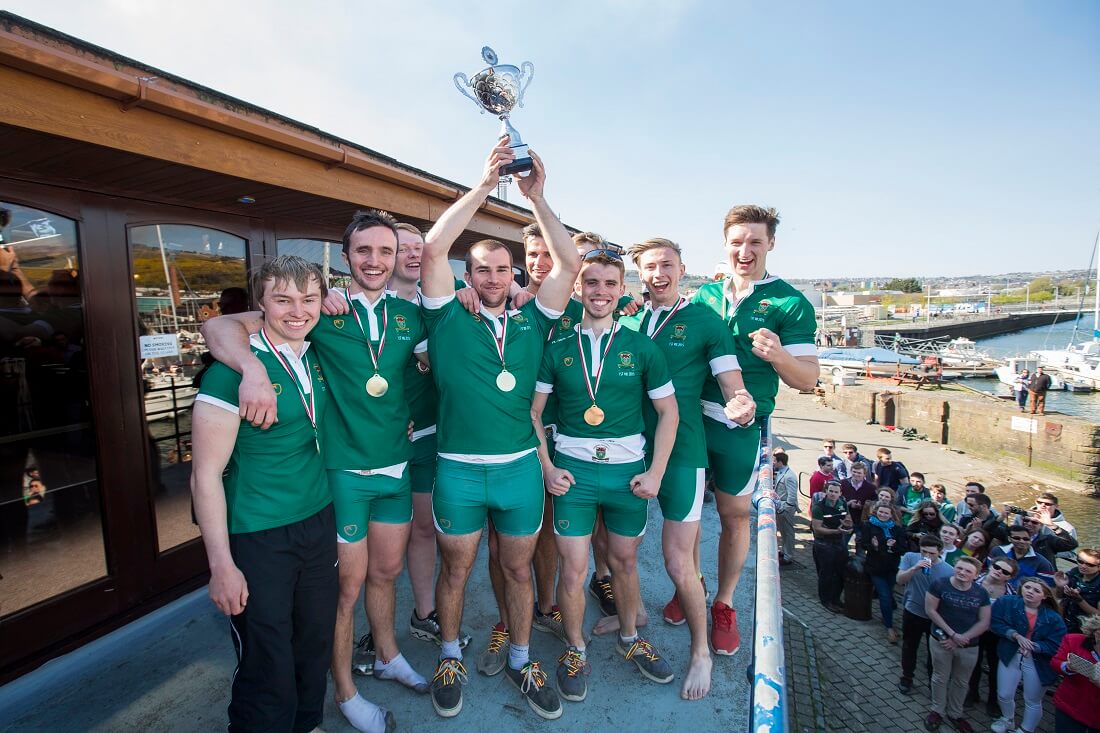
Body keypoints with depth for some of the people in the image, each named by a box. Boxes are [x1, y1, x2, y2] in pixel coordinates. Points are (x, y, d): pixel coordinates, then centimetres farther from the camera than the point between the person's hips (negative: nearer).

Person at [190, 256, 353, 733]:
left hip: (319, 522, 6)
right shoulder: (231, 372, -15)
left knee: (315, 642, 20)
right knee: (267, 666, 8)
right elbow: (206, 475, -14)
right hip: (257, 538, -6)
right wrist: (221, 565, -14)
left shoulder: (316, 358, 2)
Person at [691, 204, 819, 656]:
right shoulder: (705, 295, 6)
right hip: (689, 416, 4)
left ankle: (724, 604, 32)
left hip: (740, 427, -3)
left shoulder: (791, 304, -5)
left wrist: (777, 355, -29)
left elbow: (808, 380, -7)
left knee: (735, 516, 11)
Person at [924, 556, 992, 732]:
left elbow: (984, 622, -3)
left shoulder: (981, 593, -5)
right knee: (940, 678, 12)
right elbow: (930, 610, -13)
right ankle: (937, 711, 31)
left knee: (961, 682, 19)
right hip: (941, 642, -2)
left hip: (969, 647, 3)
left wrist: (961, 639, -12)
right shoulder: (940, 585, -14)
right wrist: (953, 634, -16)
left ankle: (955, 714, 39)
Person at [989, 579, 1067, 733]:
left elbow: (1056, 645, -13)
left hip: (1038, 662, 0)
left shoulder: (1053, 618, -10)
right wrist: (1016, 636, -24)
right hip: (1010, 656, 0)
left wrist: (1032, 646, -24)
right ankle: (1007, 719, 40)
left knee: (1033, 701, 16)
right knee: (1004, 695, 9)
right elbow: (995, 623, -13)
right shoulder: (1006, 602, -11)